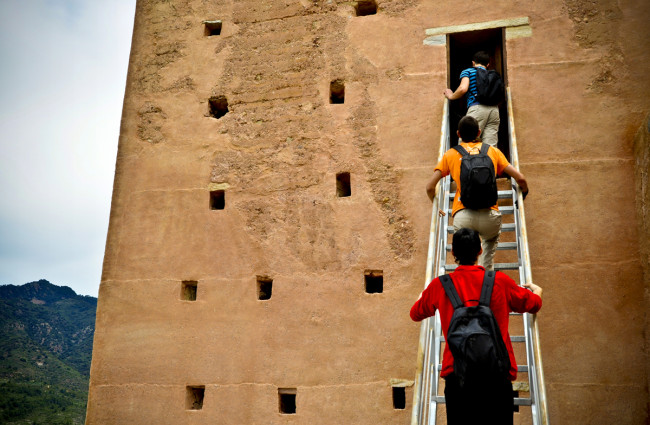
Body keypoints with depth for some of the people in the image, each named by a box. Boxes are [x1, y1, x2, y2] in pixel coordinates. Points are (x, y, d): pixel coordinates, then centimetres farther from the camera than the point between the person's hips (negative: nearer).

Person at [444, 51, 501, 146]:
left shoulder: (467, 72, 14)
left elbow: (463, 89, -3)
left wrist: (451, 96, 13)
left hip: (477, 107, -5)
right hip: (494, 108, 5)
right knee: (490, 146, -1)